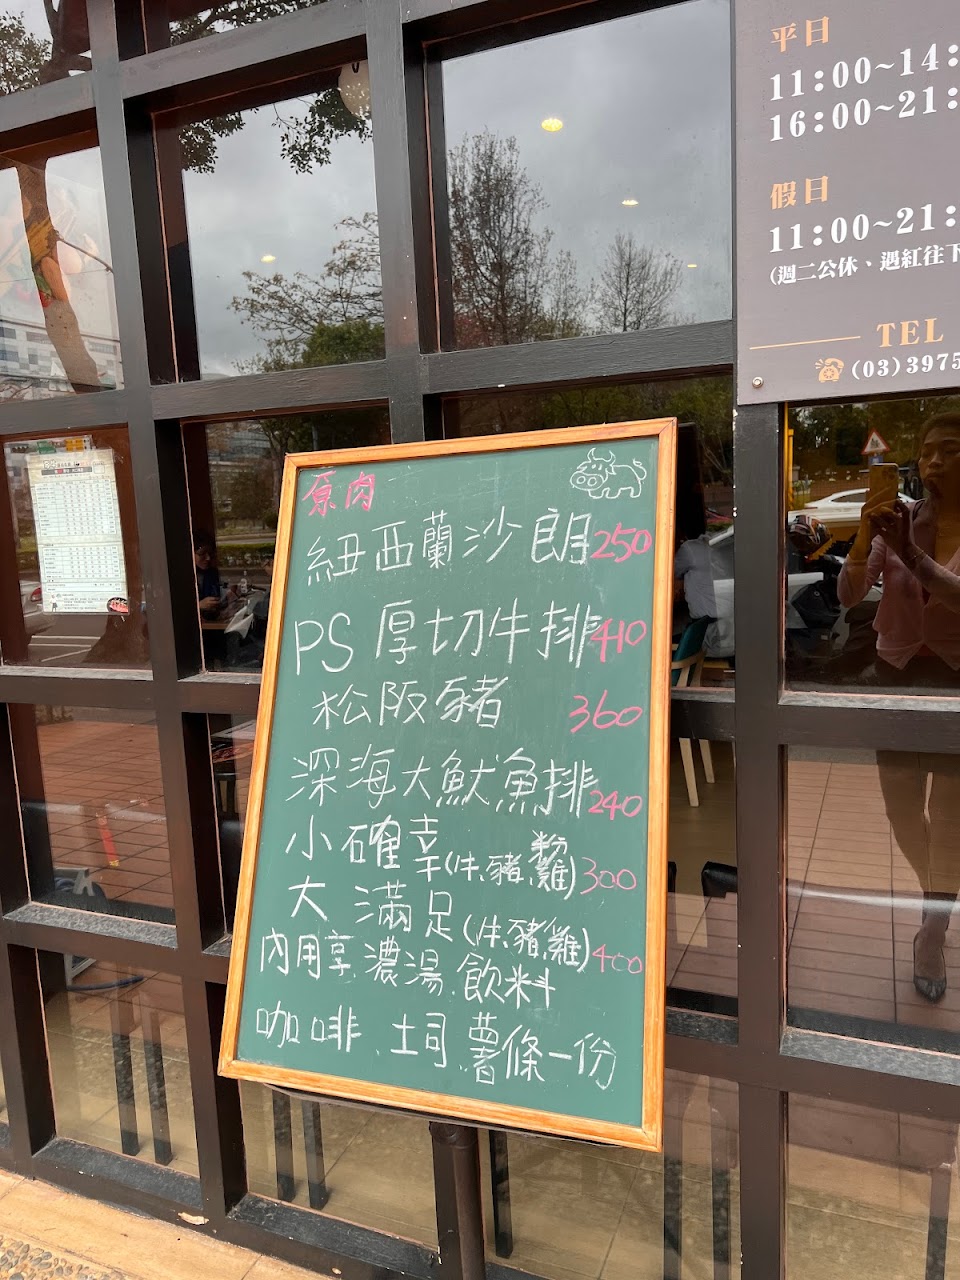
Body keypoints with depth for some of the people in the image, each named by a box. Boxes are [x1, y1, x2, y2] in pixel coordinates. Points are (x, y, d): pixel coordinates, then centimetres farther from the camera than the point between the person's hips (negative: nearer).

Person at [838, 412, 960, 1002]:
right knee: (903, 810, 12)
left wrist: (912, 555, -38)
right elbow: (848, 597, -14)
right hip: (897, 676, 2)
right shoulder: (899, 519, -5)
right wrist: (862, 540, -30)